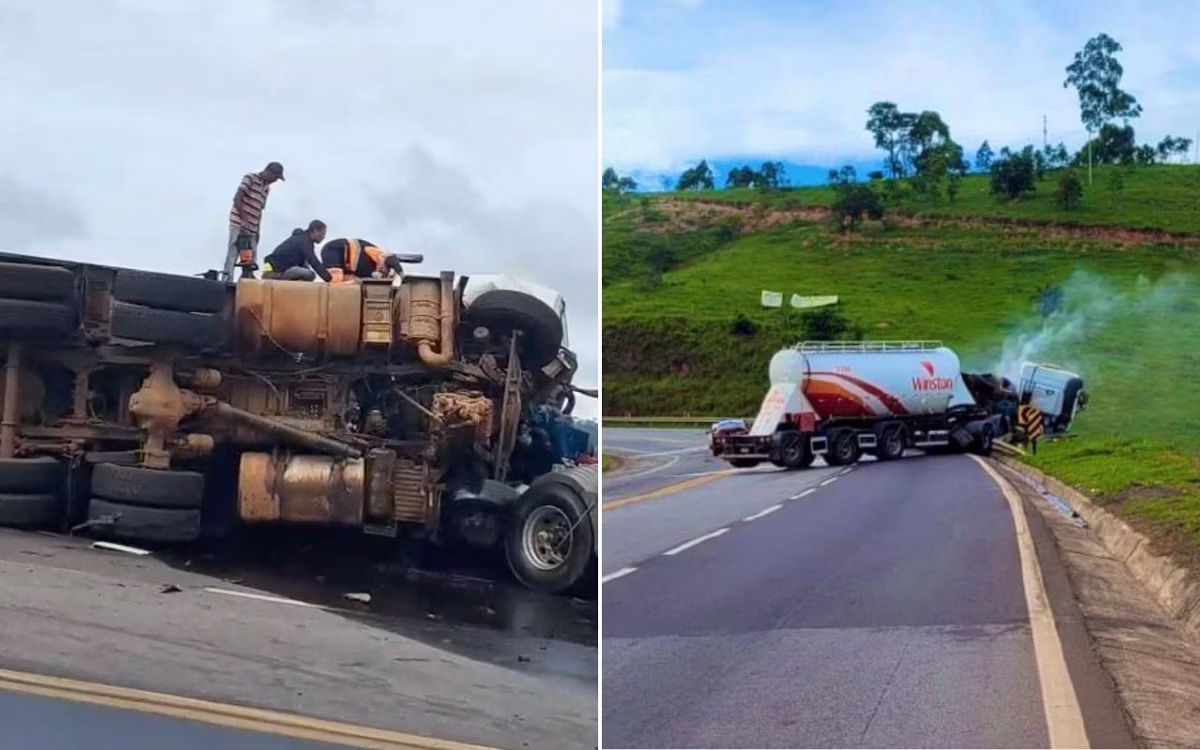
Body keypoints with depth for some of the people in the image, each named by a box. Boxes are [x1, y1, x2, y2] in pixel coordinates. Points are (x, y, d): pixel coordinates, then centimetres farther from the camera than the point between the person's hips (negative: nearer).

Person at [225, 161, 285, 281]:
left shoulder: (267, 188, 16)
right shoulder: (250, 178, -5)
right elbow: (237, 199, -13)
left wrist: (258, 230, 13)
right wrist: (244, 219, -18)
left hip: (252, 228, 8)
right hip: (239, 223, -8)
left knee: (251, 260, 4)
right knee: (233, 255, -10)